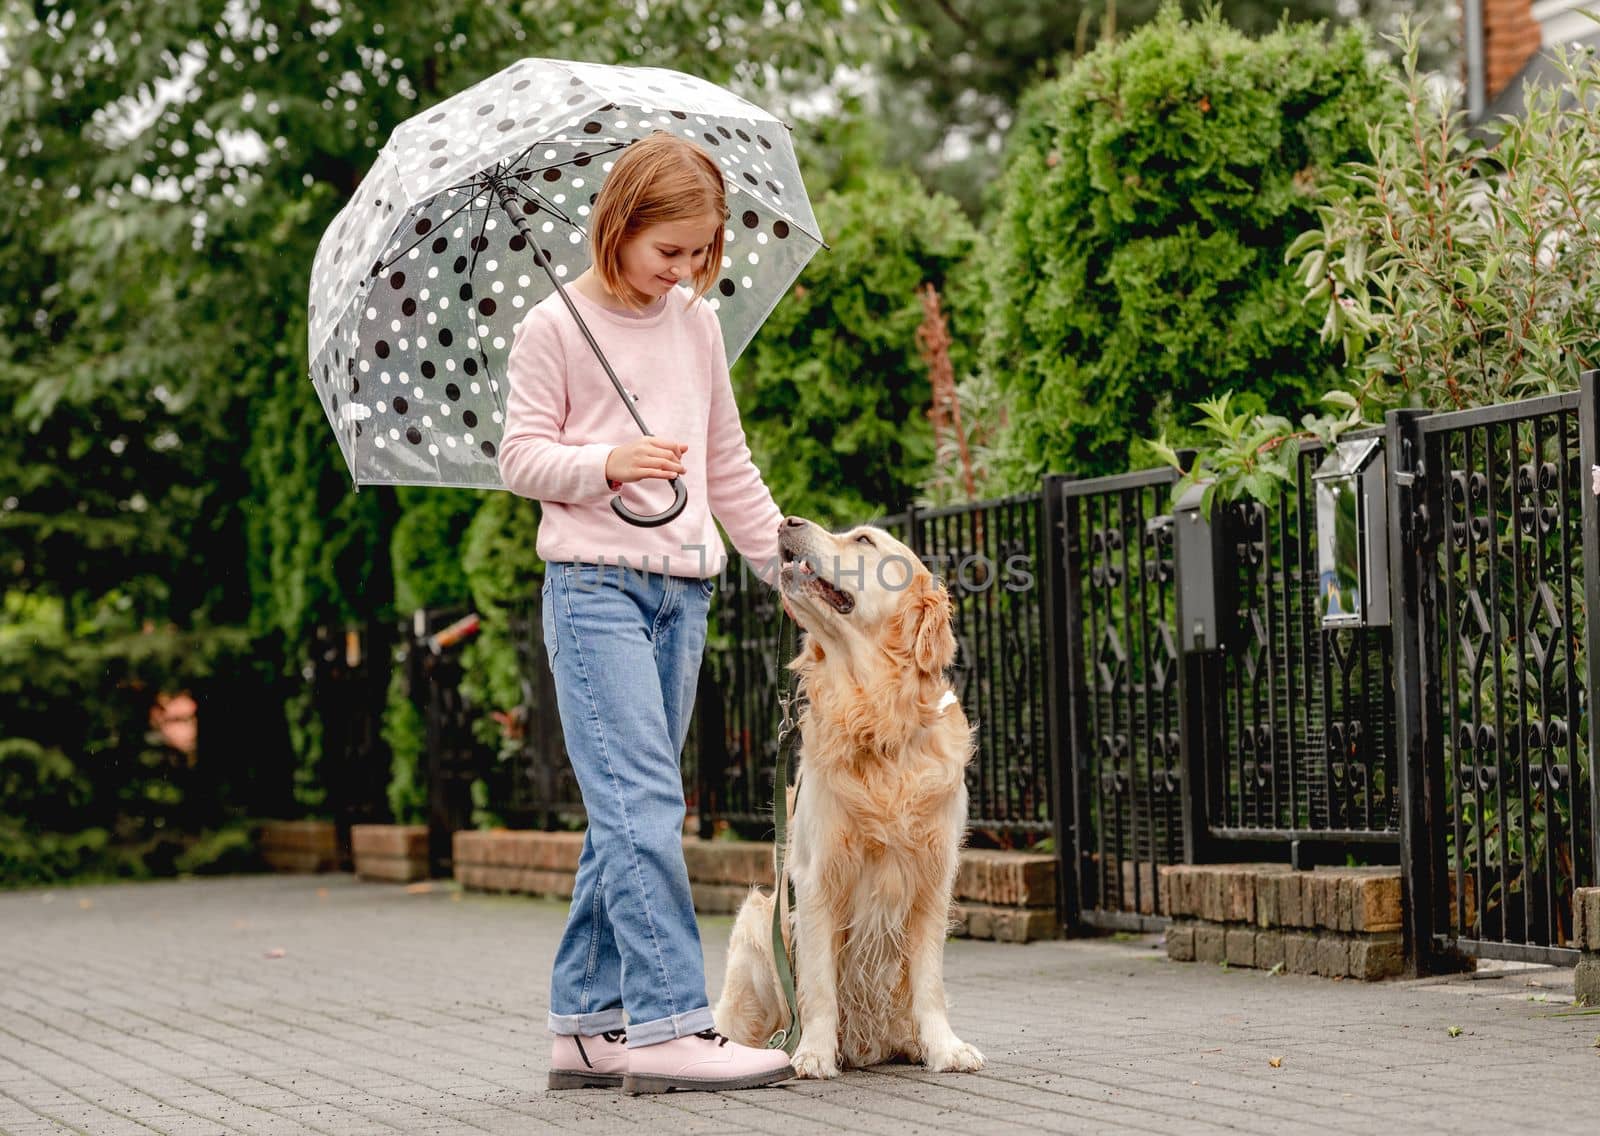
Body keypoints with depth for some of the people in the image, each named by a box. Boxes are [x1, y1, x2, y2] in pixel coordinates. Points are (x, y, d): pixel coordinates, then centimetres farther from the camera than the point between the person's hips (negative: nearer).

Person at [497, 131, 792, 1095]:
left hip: (684, 590, 6)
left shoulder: (698, 326, 15)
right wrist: (608, 462, -17)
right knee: (645, 801, -15)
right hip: (595, 582, -6)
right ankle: (668, 1023, -19)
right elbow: (520, 459, -2)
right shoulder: (556, 329, -1)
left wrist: (782, 554, 20)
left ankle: (588, 1022, 10)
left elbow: (729, 462, 22)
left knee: (628, 812, 5)